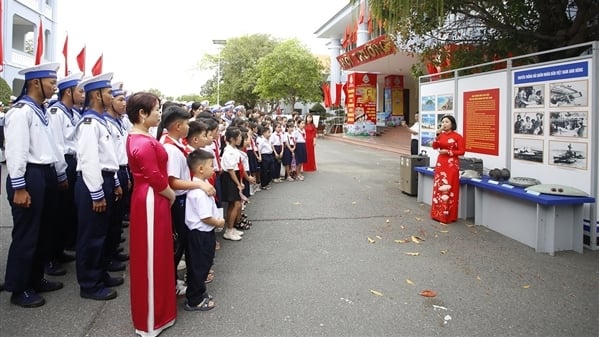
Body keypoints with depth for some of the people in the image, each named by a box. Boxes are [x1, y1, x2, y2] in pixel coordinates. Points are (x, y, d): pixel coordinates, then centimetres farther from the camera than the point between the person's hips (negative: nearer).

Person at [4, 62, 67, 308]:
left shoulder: (42, 111, 15)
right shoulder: (21, 111, -14)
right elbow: (15, 151, -19)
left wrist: (61, 175, 23)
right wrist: (19, 187, -20)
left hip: (46, 174, 10)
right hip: (29, 176, -9)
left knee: (43, 232, 17)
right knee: (25, 235, 1)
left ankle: (35, 279, 32)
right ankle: (18, 289, 15)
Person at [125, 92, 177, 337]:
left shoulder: (136, 137, 10)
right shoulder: (144, 143, -23)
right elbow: (156, 179, -23)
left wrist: (167, 194, 11)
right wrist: (171, 195, -7)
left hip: (149, 199, 10)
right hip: (151, 201, -10)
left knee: (154, 254, 20)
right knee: (151, 257, 1)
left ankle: (155, 310, 37)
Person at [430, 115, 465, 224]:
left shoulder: (457, 136, -6)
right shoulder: (441, 135, 9)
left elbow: (462, 151, -8)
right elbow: (434, 146, -3)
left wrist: (448, 152, -16)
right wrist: (438, 134, -12)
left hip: (451, 165, -5)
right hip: (440, 164, 5)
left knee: (449, 189, -5)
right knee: (438, 188, 7)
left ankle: (448, 215, 1)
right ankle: (438, 213, 16)